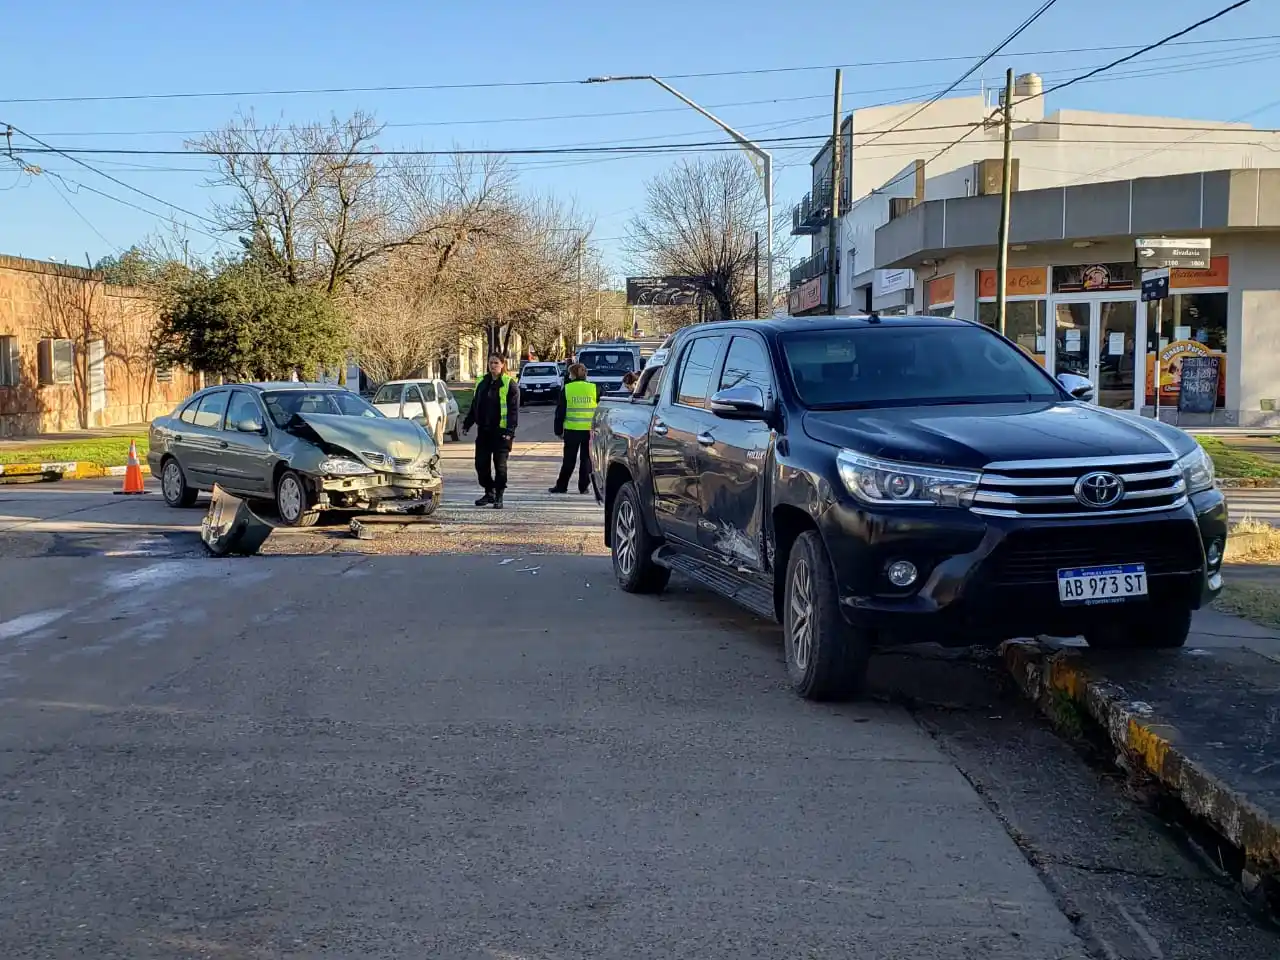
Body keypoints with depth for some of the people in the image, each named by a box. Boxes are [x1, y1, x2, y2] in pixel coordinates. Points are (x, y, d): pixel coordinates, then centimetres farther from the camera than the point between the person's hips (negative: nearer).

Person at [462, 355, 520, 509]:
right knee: (481, 463, 6)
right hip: (483, 431, 6)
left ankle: (499, 497, 8)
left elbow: (514, 408, -10)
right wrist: (467, 423, 15)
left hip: (501, 431, -6)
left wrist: (510, 430, -18)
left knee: (500, 464, -1)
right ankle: (489, 493, 20)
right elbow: (474, 405, 20)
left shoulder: (510, 383, -5)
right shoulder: (481, 382, 13)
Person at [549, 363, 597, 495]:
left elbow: (560, 412, 2)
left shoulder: (566, 389, -1)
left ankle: (561, 485, 10)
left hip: (571, 430, -1)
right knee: (586, 458, 8)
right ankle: (584, 486, 8)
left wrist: (558, 430, 9)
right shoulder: (594, 389, 2)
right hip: (590, 430, 1)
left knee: (569, 459, 6)